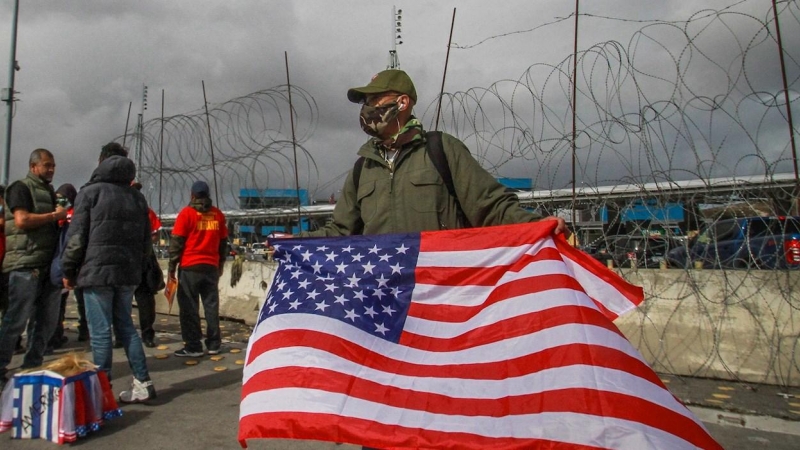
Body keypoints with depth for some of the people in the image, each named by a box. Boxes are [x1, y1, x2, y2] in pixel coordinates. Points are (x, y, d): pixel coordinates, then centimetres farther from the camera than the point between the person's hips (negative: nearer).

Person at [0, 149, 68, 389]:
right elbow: (22, 220, -17)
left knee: (48, 320, 9)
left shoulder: (50, 192, 21)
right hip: (25, 264, -8)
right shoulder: (21, 188, -3)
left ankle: (32, 367, 19)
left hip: (48, 265, 8)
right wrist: (54, 216, -8)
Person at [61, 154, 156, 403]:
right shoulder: (137, 198, 13)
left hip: (96, 272, -5)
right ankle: (143, 383, 10)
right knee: (125, 325, 13)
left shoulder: (90, 192, -1)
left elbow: (76, 237, -5)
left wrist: (69, 271, 3)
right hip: (128, 273, 5)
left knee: (100, 332, -1)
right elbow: (146, 241, 14)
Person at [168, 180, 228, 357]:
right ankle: (214, 344, 13)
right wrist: (220, 264, 23)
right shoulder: (217, 214, 9)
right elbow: (223, 242, 13)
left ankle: (193, 347, 2)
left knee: (189, 308, 1)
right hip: (211, 267, 4)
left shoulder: (187, 213, -4)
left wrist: (171, 267, 1)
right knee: (211, 305, 10)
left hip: (190, 267, -4)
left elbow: (176, 242, -5)